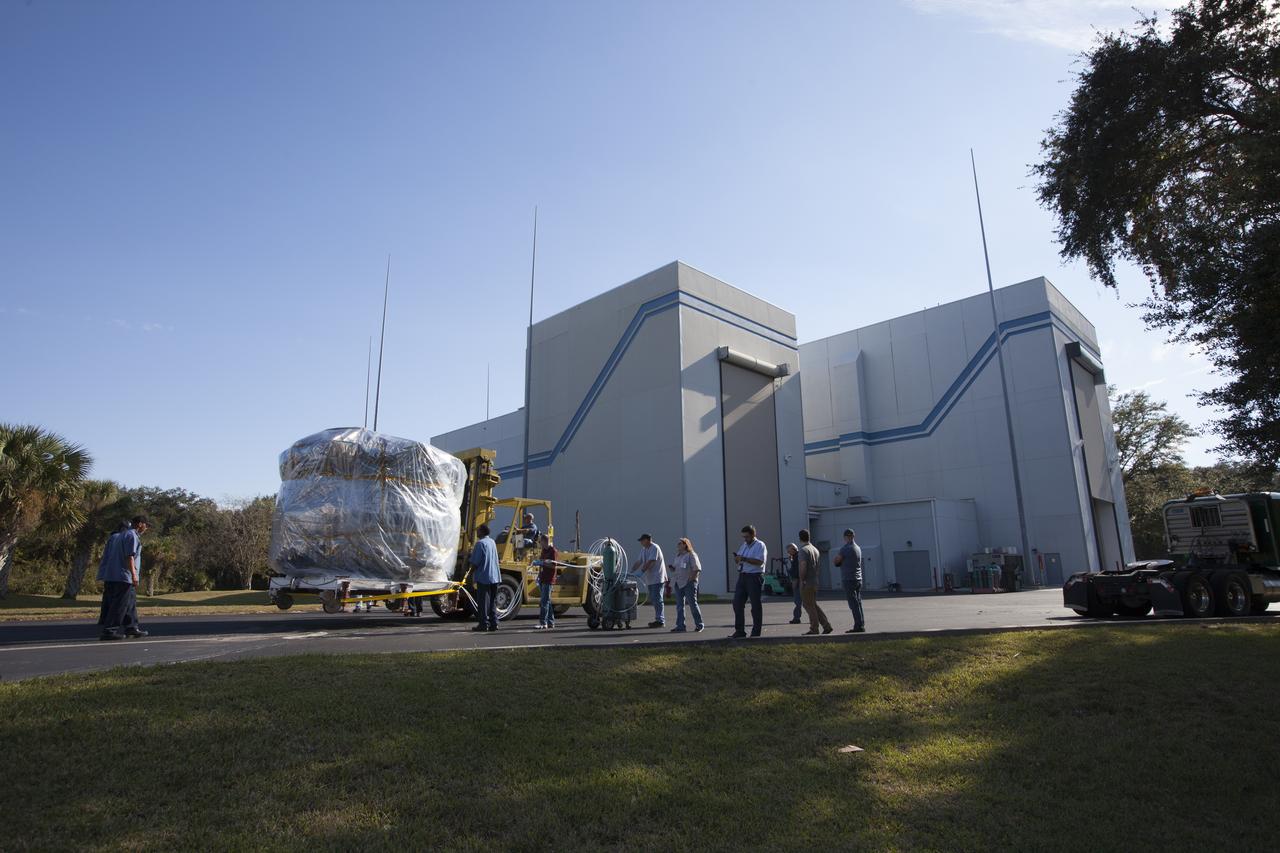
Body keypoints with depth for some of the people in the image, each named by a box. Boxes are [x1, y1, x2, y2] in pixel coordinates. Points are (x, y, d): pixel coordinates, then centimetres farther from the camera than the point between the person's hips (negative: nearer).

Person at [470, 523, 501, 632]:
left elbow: (475, 562, -15)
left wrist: (471, 571, 1)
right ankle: (494, 623, 10)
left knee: (484, 602, -2)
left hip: (483, 577, -7)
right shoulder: (492, 542, 14)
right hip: (495, 577, 7)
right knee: (493, 602, 11)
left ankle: (484, 624, 0)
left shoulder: (480, 543, -12)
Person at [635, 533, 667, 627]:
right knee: (652, 599, 11)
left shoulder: (654, 548, -14)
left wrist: (641, 572, -26)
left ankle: (660, 620, -5)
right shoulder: (643, 549, 14)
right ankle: (659, 619, 18)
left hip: (657, 578, -9)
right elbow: (638, 561, 13)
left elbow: (649, 562, -22)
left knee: (657, 599, -9)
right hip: (650, 579, 9)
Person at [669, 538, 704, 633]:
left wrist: (692, 578, -17)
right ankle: (680, 626, 10)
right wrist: (672, 568, 4)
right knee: (679, 605, 6)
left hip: (689, 583, -7)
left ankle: (699, 625, 8)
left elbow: (697, 569, -11)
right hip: (679, 583, 7)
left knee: (692, 603, -2)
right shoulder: (677, 556, 17)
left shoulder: (691, 555, -6)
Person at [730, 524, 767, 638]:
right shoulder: (743, 545, 17)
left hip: (754, 577, -7)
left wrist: (744, 559, -22)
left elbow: (760, 561, -18)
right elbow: (737, 561, 21)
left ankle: (756, 632, 10)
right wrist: (737, 558, -2)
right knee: (737, 603, 3)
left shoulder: (760, 545, -5)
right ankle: (739, 631, 9)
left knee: (755, 605, 1)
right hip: (742, 576, 7)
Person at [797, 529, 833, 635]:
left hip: (806, 583, -8)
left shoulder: (803, 550, -14)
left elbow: (803, 566, -24)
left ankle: (814, 629, 3)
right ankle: (826, 625, 11)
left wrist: (801, 580, -18)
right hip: (815, 582, 8)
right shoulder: (815, 549, 14)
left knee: (809, 606, -1)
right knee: (814, 605, 16)